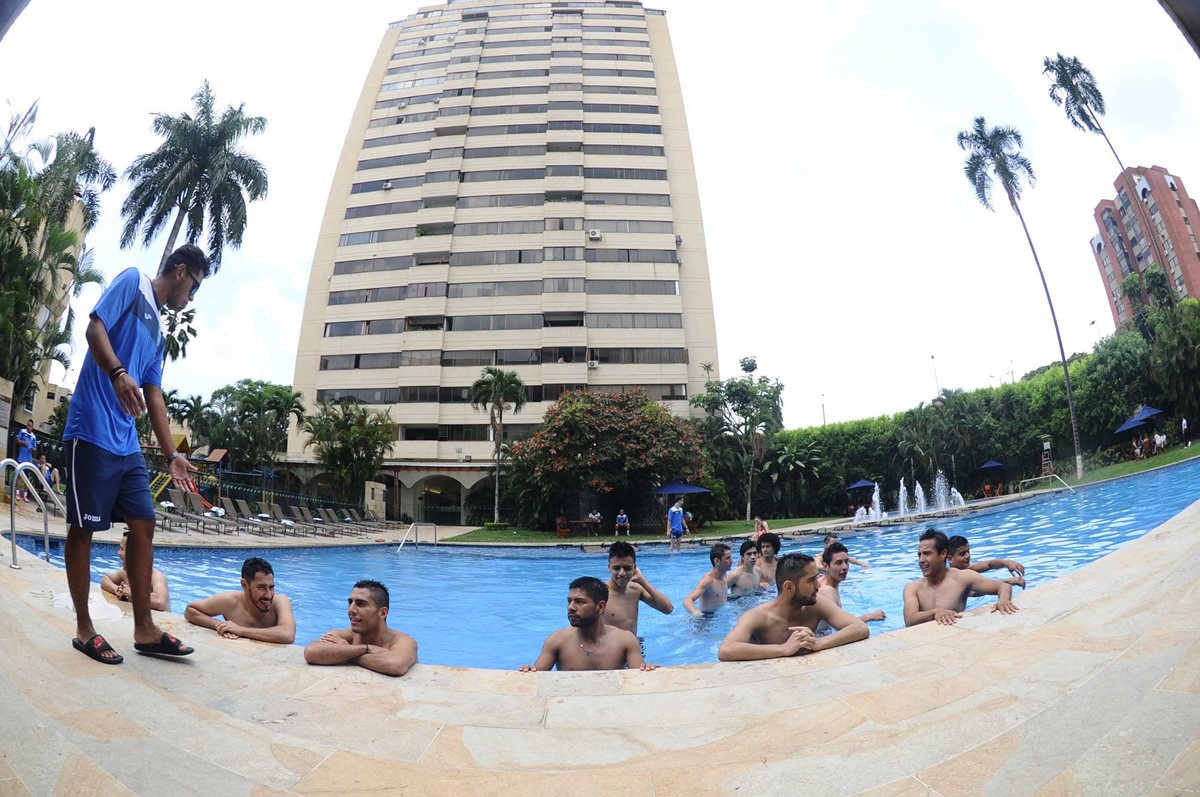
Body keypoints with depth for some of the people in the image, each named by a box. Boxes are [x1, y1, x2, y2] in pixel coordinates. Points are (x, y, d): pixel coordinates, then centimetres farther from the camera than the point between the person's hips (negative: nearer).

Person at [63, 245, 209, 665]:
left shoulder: (158, 333, 21)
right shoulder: (132, 281, 2)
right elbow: (95, 328, -13)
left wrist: (171, 454, 15)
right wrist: (117, 373, -32)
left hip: (127, 442, 8)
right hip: (92, 430, -8)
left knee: (143, 525, 4)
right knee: (83, 527, 2)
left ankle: (144, 629, 9)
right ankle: (84, 629, 14)